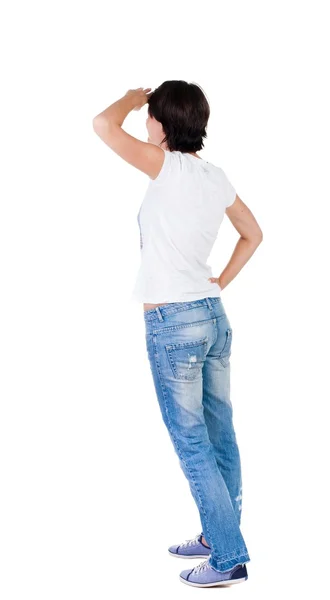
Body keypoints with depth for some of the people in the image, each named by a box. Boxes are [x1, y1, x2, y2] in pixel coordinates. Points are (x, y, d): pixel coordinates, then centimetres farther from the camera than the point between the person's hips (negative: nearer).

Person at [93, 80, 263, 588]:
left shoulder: (170, 167, -14)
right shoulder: (216, 176, 8)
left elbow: (105, 126, -21)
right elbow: (253, 234, 19)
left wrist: (132, 98, -1)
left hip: (172, 324, -8)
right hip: (214, 316, 8)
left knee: (194, 446, 1)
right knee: (220, 436, 16)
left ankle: (229, 559, 9)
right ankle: (218, 536, 31)